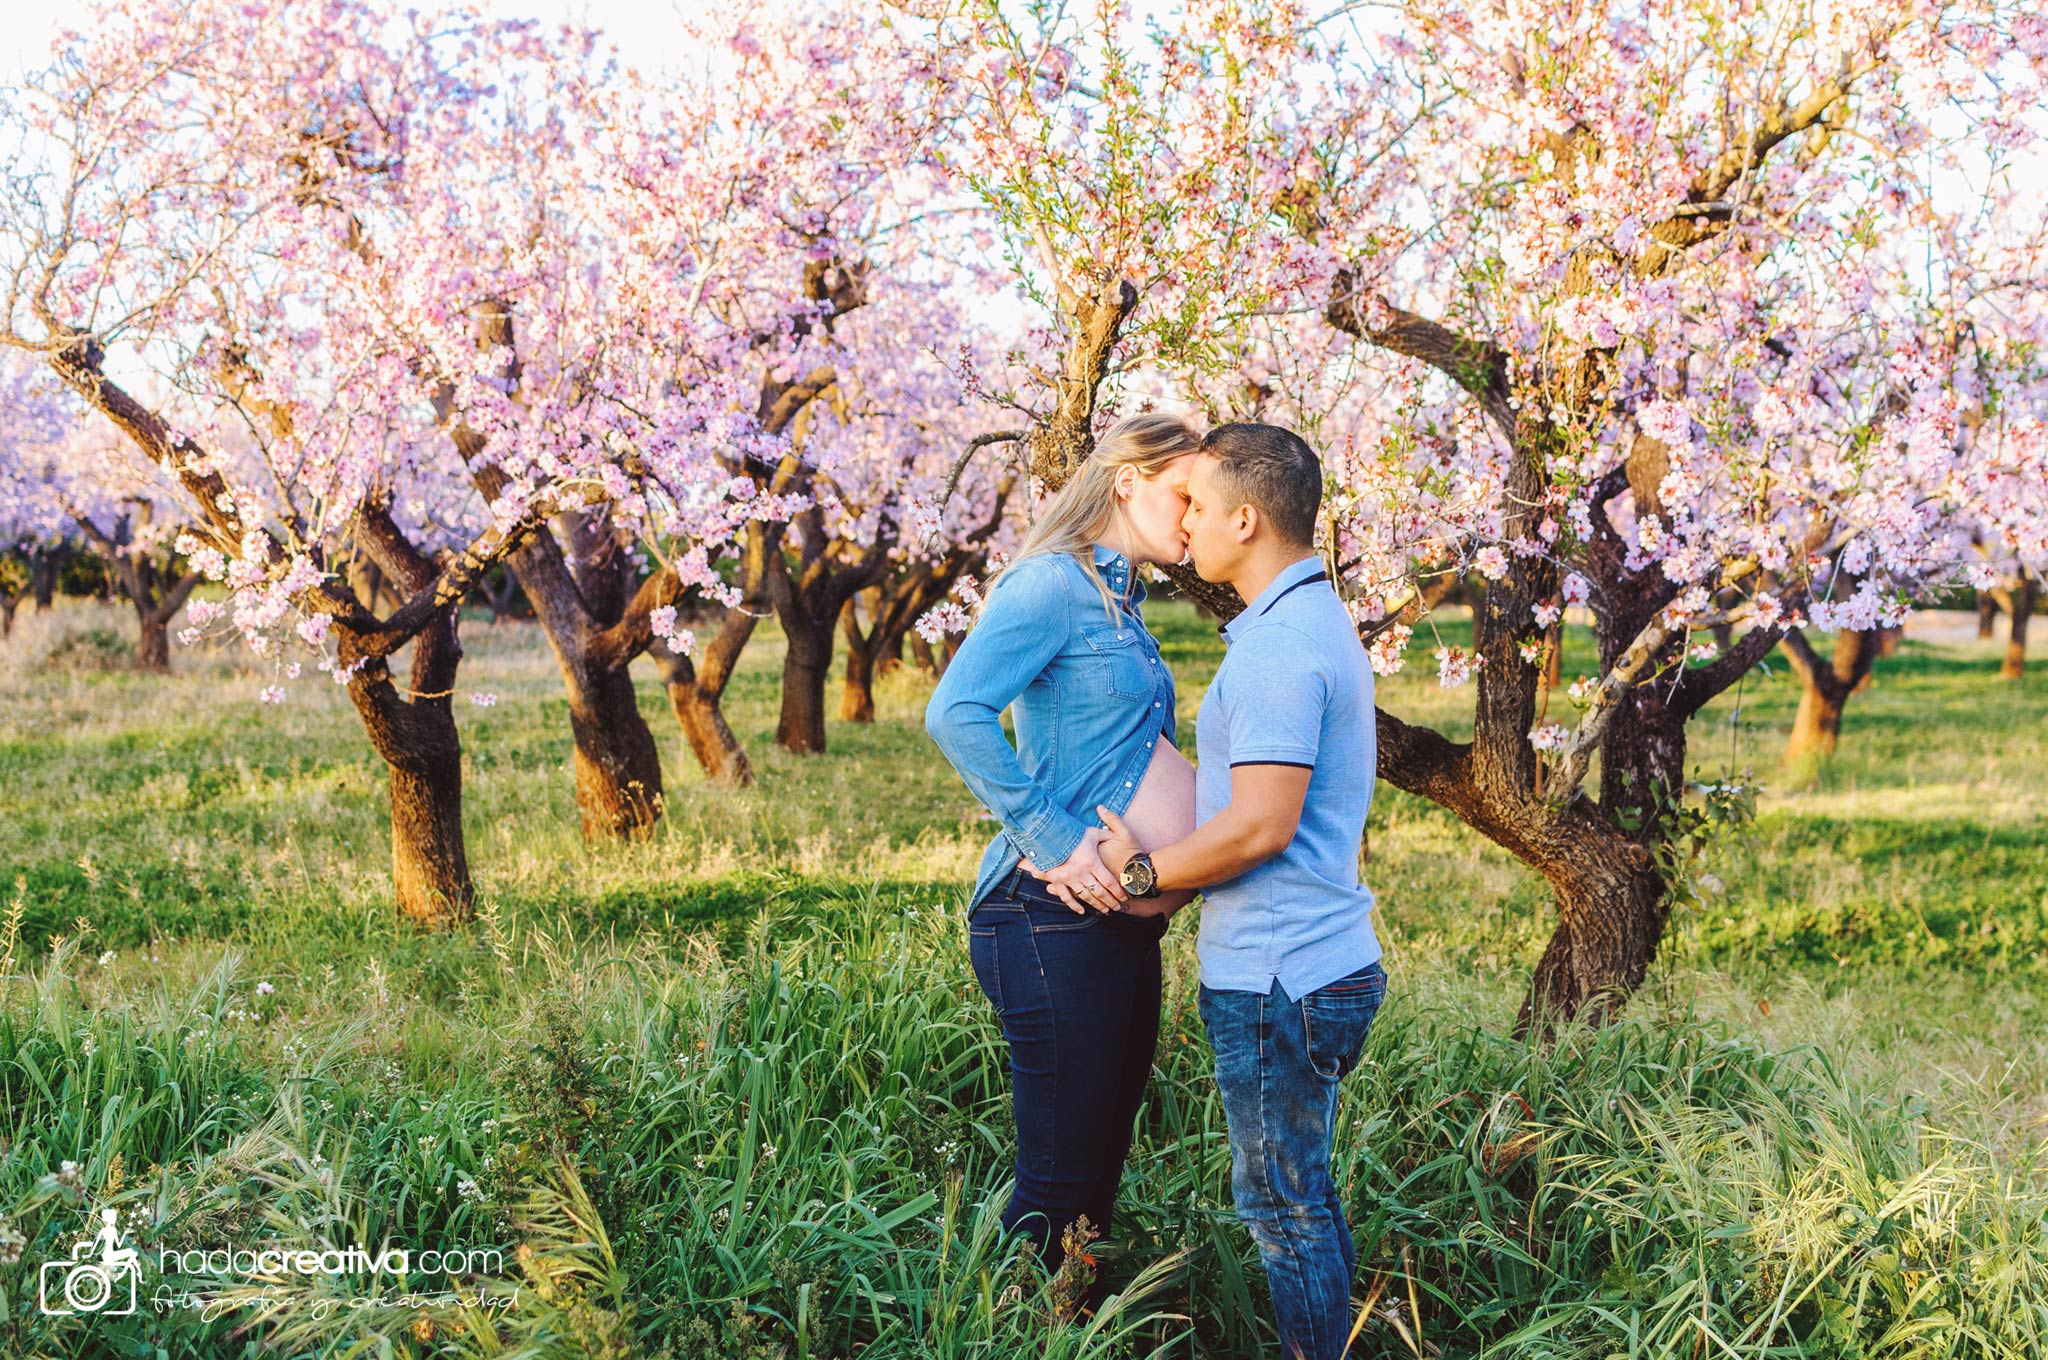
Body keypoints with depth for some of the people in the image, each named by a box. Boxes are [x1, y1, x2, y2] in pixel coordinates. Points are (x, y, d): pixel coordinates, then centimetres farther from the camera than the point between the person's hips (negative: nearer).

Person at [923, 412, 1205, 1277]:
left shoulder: (1121, 605, 20)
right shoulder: (1053, 584, -9)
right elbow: (956, 714, -22)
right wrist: (1054, 840, -22)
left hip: (1124, 928, 10)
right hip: (1058, 920, -10)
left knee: (1100, 1168, 14)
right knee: (1058, 1184, -5)